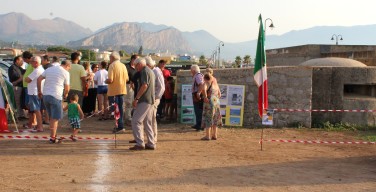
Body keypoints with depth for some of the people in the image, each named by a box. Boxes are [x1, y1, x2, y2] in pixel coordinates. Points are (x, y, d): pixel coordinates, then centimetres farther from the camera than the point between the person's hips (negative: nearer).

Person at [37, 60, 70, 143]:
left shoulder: (49, 69, 15)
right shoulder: (65, 73, -1)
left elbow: (39, 79, 10)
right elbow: (67, 88, 0)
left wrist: (39, 91, 16)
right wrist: (65, 94, 19)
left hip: (45, 95, 6)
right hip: (56, 96, -6)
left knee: (51, 117, 17)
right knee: (55, 118, 1)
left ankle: (53, 135, 21)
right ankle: (52, 137, 0)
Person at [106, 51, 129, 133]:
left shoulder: (112, 65, -14)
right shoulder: (123, 66, 7)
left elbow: (110, 80, -21)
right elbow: (127, 79, 10)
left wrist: (106, 81, -1)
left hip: (114, 91, -7)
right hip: (122, 90, 7)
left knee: (115, 109, -2)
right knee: (120, 108, 16)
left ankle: (120, 126, -6)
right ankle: (120, 126, 21)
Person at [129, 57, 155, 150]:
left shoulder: (145, 71, -10)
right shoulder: (150, 71, 21)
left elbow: (144, 86, -21)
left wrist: (136, 99, -21)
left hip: (144, 101, -10)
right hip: (150, 101, 10)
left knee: (136, 121, -9)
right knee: (147, 123, 12)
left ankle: (140, 144, -11)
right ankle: (151, 144, 13)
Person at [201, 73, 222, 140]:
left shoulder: (206, 83, -7)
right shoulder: (215, 84, 15)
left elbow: (204, 89, -31)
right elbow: (219, 94, 22)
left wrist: (205, 97, -23)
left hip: (209, 102, -7)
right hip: (216, 102, 7)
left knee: (208, 119, -2)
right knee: (215, 119, 13)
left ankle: (207, 136, -3)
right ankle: (214, 135, 15)